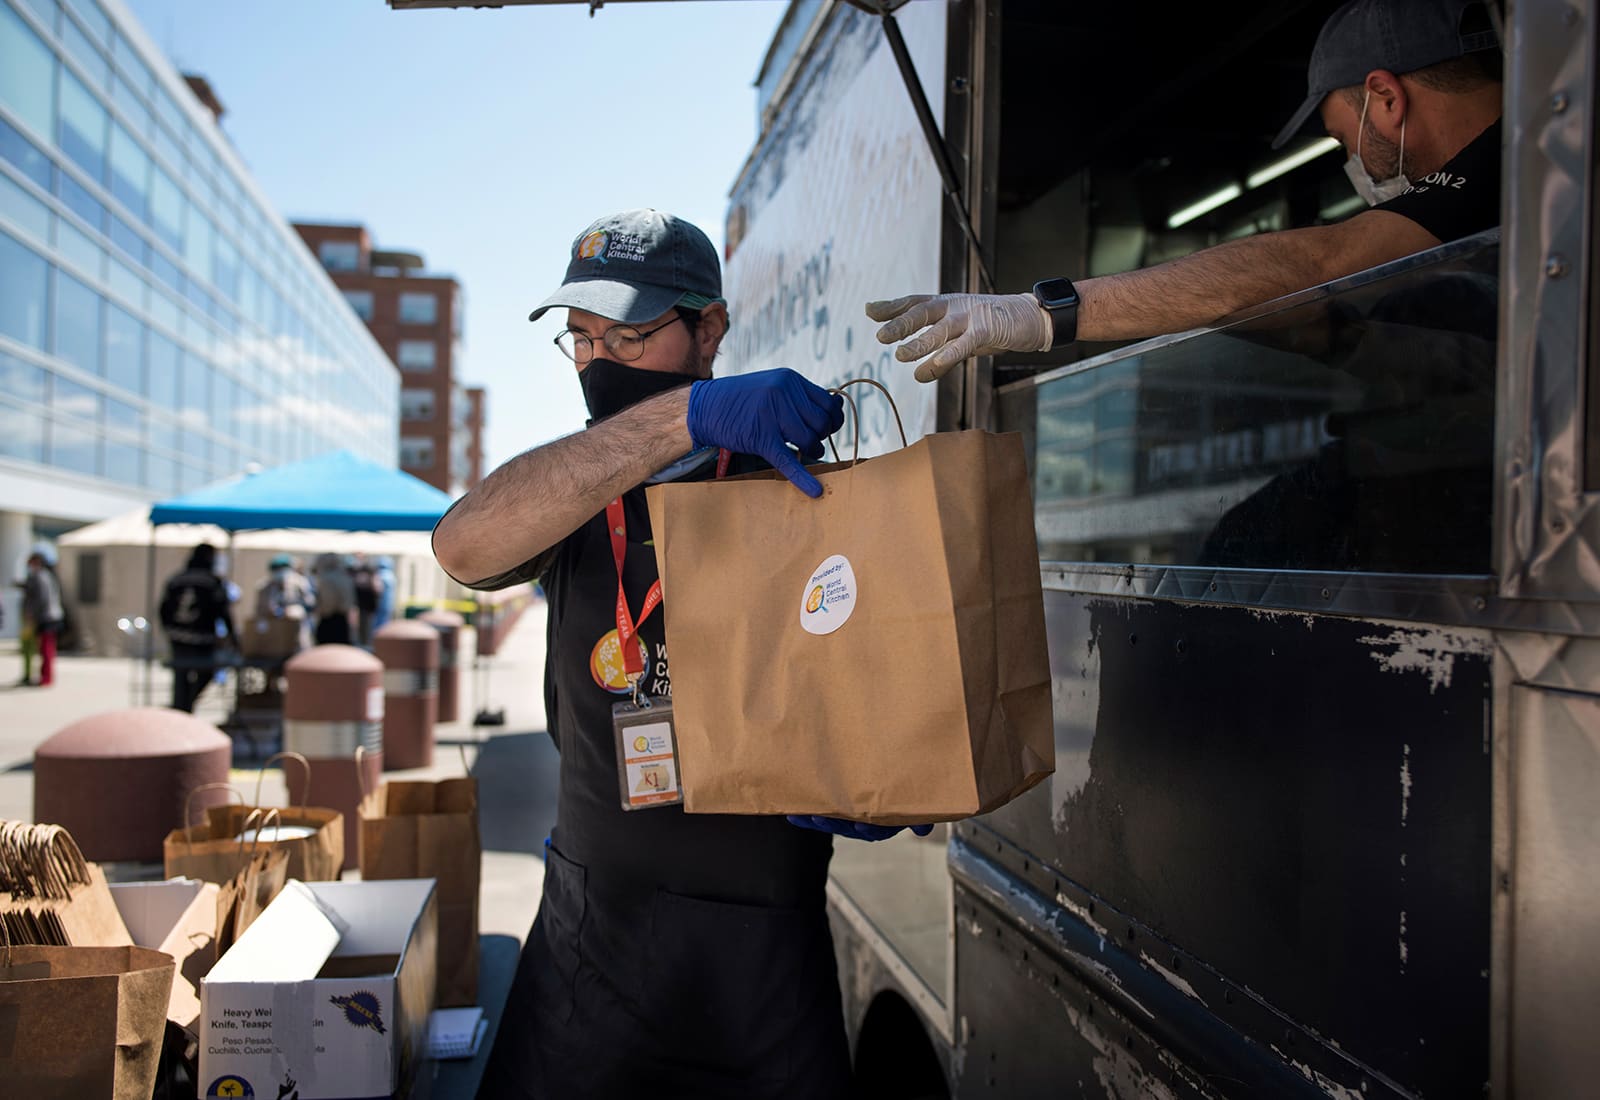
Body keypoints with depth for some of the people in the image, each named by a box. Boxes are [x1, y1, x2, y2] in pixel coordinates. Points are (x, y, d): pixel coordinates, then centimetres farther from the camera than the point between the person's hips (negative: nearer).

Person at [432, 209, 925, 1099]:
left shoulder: (787, 488, -2)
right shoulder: (574, 497, 3)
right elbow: (465, 547, -21)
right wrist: (685, 415, -30)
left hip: (763, 934, -2)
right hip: (592, 918, 2)